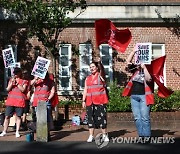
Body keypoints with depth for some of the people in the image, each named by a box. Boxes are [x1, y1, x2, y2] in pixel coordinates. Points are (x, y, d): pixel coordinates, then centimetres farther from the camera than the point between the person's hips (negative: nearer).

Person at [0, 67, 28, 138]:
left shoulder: (23, 81, 6)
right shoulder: (11, 80, 15)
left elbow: (23, 89, -7)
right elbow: (8, 89, 6)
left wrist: (17, 83, -7)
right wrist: (12, 82, -7)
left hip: (19, 101, -2)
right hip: (10, 101, 2)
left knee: (18, 116, 0)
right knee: (7, 116, 1)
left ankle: (17, 132, 7)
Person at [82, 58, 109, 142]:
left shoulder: (101, 75, 3)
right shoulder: (88, 78, 16)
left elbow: (102, 69, -19)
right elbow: (85, 90, 15)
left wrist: (99, 63, -39)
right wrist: (83, 100, 7)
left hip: (100, 101, -4)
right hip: (90, 101, 4)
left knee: (101, 117, -4)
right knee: (90, 118, 4)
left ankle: (105, 135, 6)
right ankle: (91, 136, 9)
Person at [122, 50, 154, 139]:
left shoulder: (148, 71, 1)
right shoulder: (135, 69, 14)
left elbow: (148, 79, -19)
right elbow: (128, 61, 8)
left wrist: (144, 67, -17)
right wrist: (134, 51, 1)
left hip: (144, 96, -5)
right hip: (134, 96, 5)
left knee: (145, 117, -6)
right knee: (137, 117, 5)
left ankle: (147, 136, -2)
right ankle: (141, 136, 11)